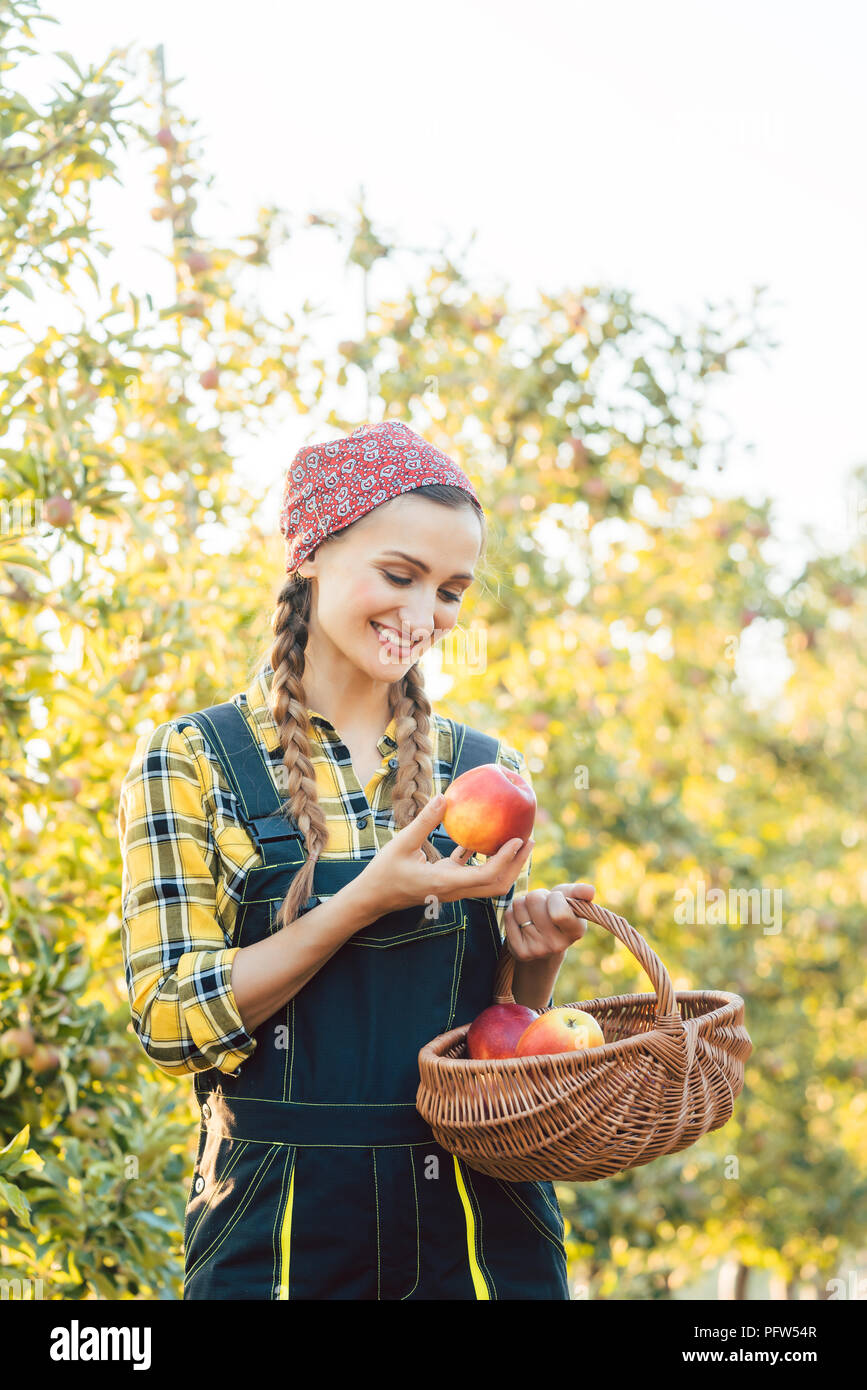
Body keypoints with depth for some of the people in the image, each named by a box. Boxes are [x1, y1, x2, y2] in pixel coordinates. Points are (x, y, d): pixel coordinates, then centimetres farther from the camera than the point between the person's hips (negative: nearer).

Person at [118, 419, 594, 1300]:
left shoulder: (485, 771, 8)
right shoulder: (190, 762, -2)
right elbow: (171, 1021, -10)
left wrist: (535, 953, -7)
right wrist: (369, 899, -18)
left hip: (481, 1225, 3)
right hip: (280, 1226, -3)